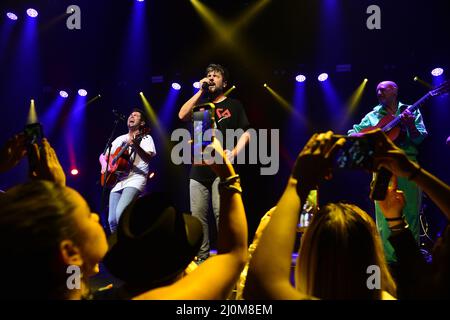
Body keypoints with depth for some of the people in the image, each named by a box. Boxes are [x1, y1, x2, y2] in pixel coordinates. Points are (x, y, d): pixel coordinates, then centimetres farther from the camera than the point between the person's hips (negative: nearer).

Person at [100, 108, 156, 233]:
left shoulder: (145, 138, 5)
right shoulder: (119, 139, 23)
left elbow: (148, 158, -14)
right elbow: (103, 156, 29)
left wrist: (136, 146, -32)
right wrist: (104, 166, 6)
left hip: (135, 179, -6)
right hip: (117, 181, 6)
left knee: (120, 213, -27)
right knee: (112, 220, -2)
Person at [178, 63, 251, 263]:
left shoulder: (233, 105, 12)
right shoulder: (201, 104, 20)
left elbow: (246, 133, 5)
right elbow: (182, 115, 1)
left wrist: (234, 153, -11)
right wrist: (200, 92, 2)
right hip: (199, 167, 4)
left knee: (221, 213, -16)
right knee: (197, 215, 0)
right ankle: (202, 257, 5)